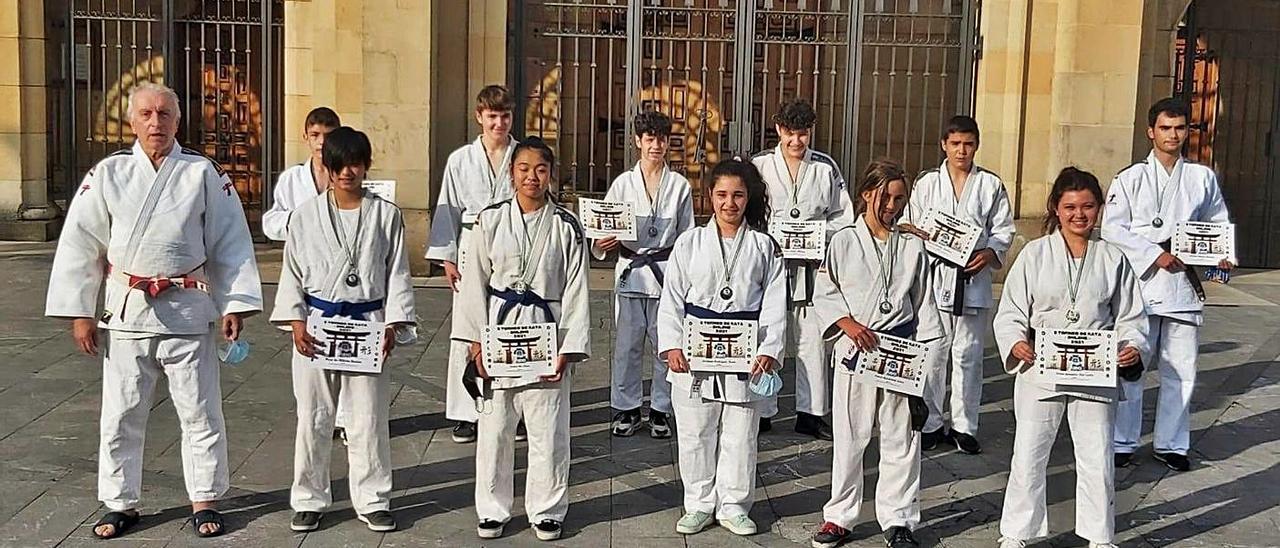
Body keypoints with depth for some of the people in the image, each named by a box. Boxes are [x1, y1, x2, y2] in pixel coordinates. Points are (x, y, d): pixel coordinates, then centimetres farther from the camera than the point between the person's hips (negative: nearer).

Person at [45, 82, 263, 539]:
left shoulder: (204, 174, -2)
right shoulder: (108, 174, 1)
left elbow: (231, 243, 0)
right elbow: (79, 244, 3)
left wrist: (235, 304, -3)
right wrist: (78, 312, 0)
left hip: (188, 310, -1)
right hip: (126, 311, 1)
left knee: (200, 412, 7)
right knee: (121, 415, 10)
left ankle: (204, 500, 22)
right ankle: (121, 503, 27)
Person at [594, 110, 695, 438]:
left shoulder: (680, 185, 3)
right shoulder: (623, 183, 4)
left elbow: (687, 235, 7)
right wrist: (603, 242, -19)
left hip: (666, 273, 0)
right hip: (630, 272, 0)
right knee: (627, 344, 4)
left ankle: (660, 411, 18)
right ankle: (627, 409, 19)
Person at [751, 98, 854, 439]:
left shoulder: (826, 168, 6)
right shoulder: (759, 166, 2)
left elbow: (843, 216, 10)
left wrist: (819, 235, -9)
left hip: (812, 267, 1)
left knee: (812, 341, 2)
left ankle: (810, 413, 15)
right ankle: (762, 411, 16)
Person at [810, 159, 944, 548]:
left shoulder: (912, 247, 7)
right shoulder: (844, 241, 2)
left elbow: (923, 304, 10)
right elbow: (824, 295, 2)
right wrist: (848, 324, -14)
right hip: (854, 350, -1)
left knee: (901, 438, 5)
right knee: (849, 438, 5)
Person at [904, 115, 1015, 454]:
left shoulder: (991, 185, 7)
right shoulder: (927, 183, 7)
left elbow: (1003, 231, 5)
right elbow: (911, 226, 7)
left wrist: (989, 253, -13)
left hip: (974, 280, 0)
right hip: (934, 277, 0)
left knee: (968, 355, 5)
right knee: (933, 352, 0)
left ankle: (964, 426, 16)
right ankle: (931, 423, 13)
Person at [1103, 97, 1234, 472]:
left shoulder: (1202, 178, 11)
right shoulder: (1131, 178, 1)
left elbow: (1219, 225, 18)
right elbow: (1112, 228, -5)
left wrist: (1221, 256, -1)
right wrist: (1156, 255, -13)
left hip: (1184, 284, 3)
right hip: (1141, 283, -3)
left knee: (1180, 370, 7)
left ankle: (1170, 444, 22)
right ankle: (1122, 443, 14)